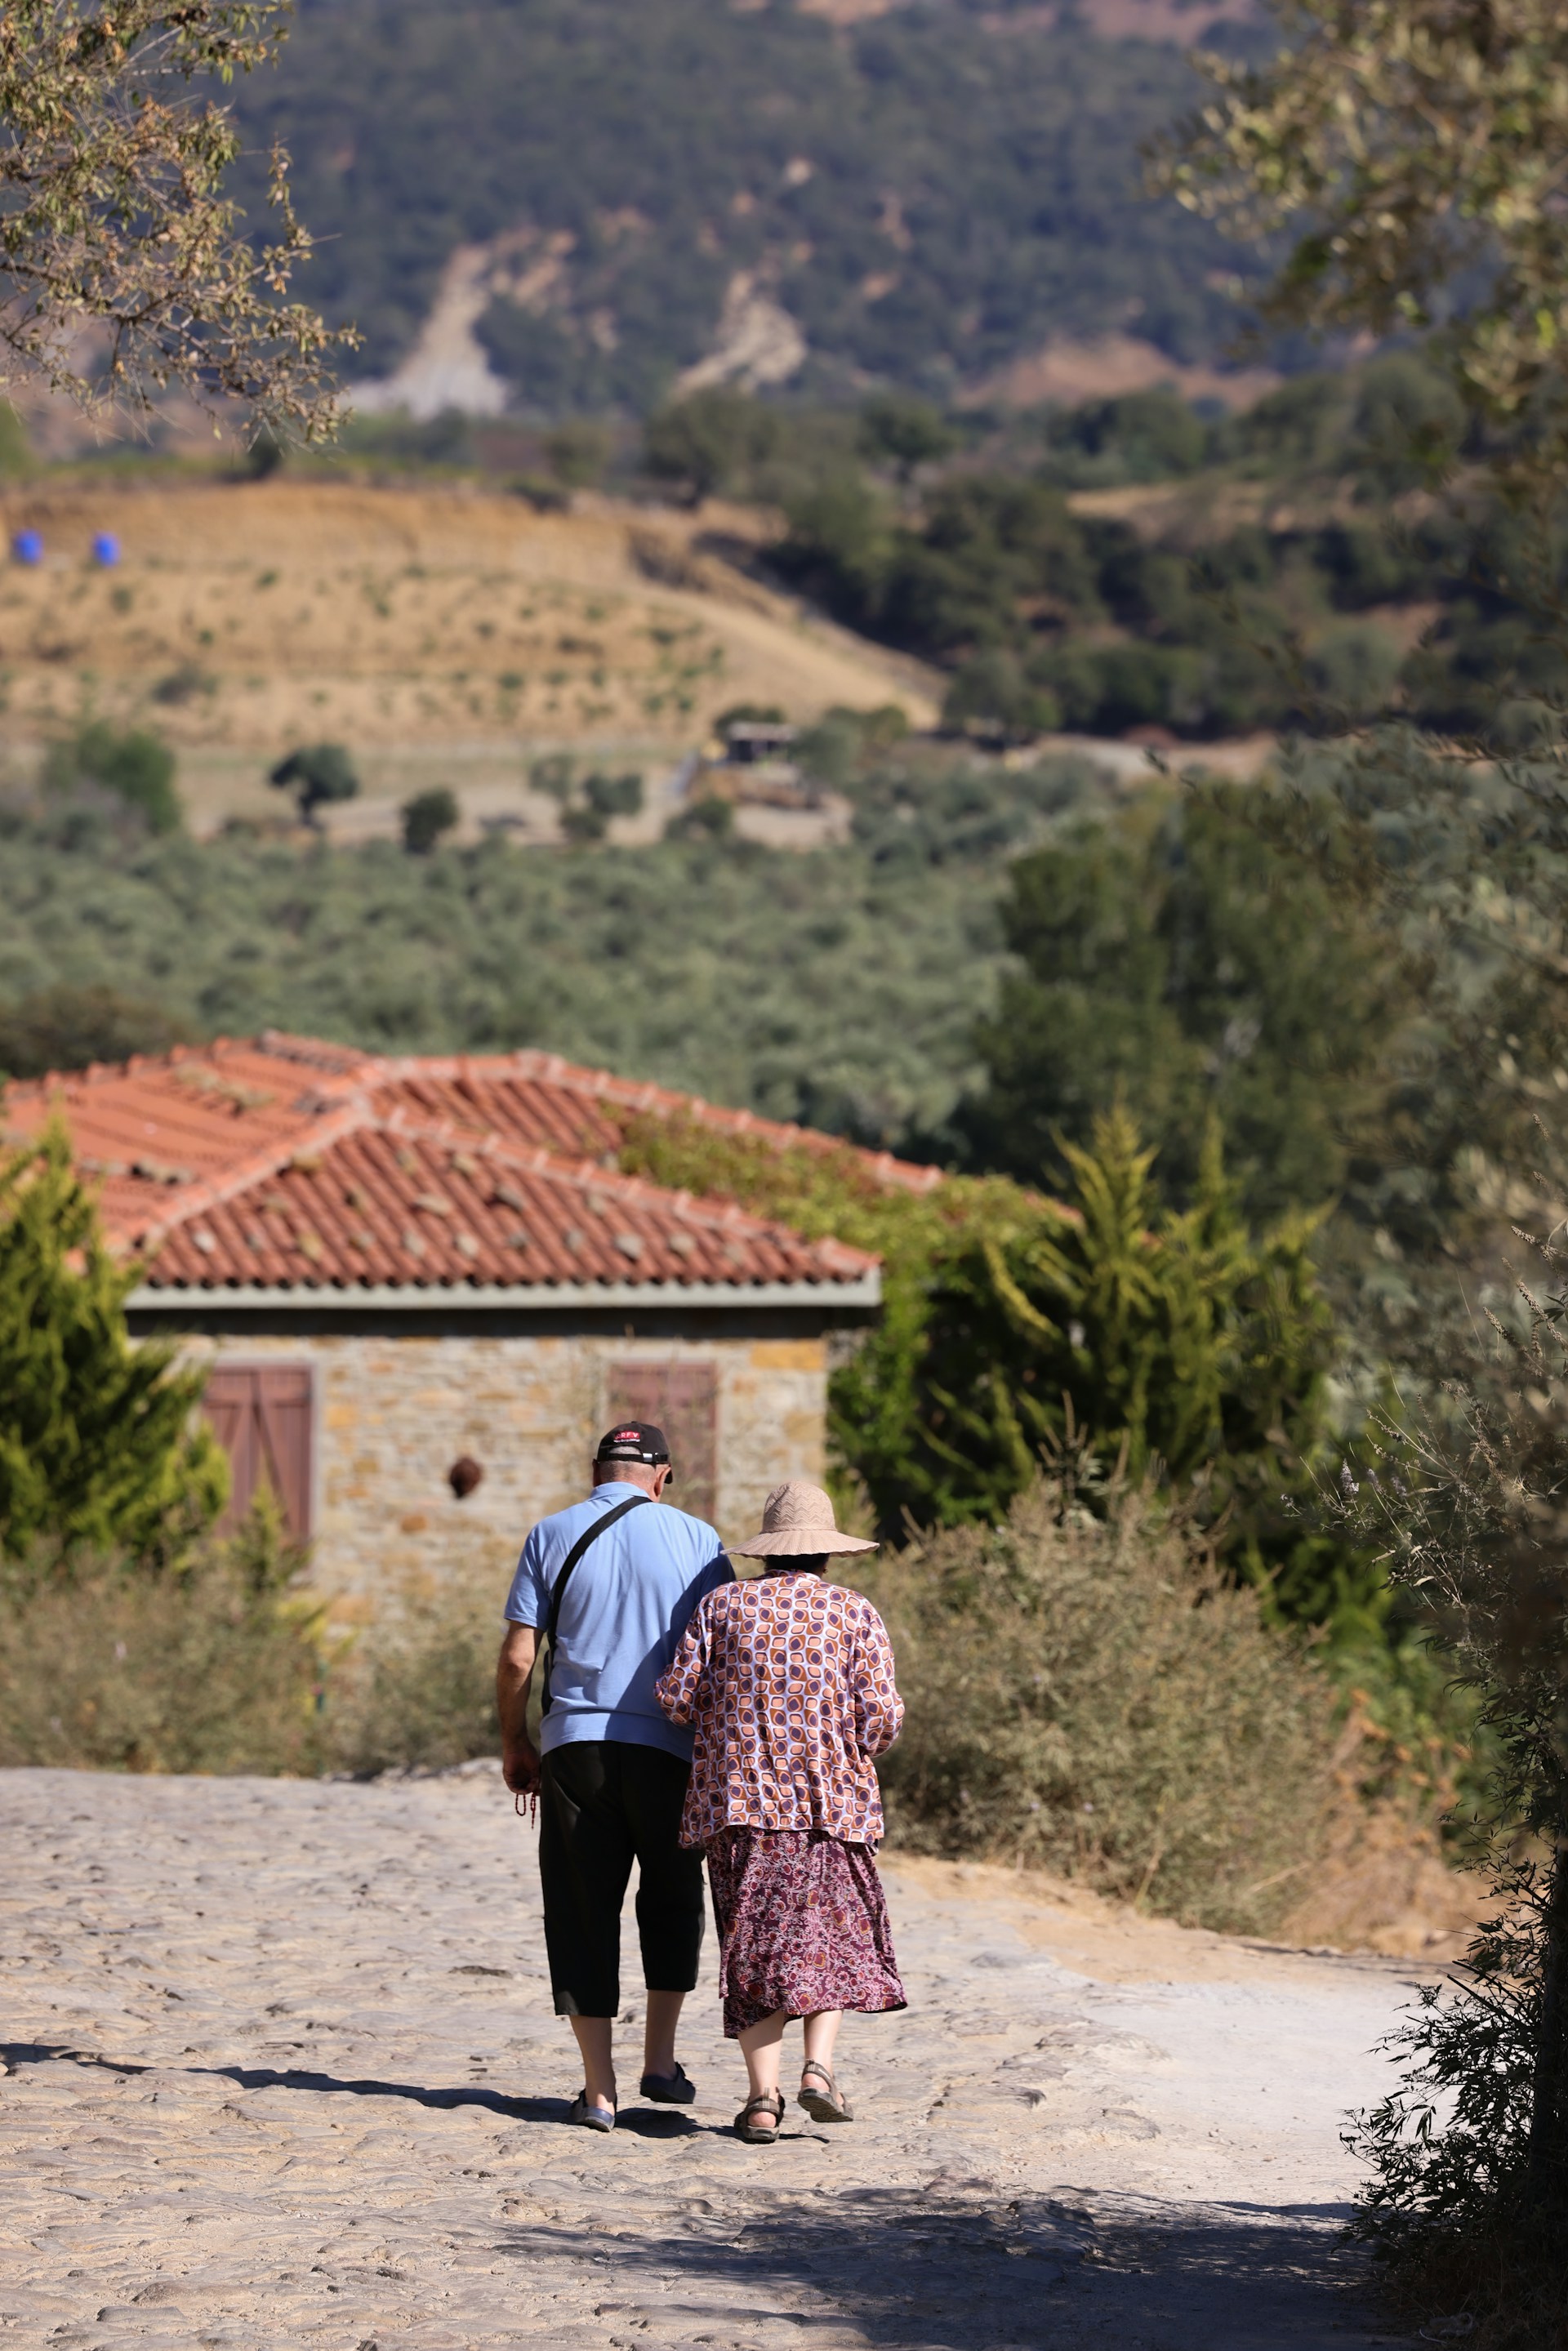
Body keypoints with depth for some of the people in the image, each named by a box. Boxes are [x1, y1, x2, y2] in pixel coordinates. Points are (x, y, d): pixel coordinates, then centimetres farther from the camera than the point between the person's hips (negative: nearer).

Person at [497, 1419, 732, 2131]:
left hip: (574, 1746, 0)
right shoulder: (695, 1539, 3)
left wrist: (513, 1742, 12)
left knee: (583, 1913, 5)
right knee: (671, 1901, 20)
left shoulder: (552, 1536, 4)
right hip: (670, 1747, 0)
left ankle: (599, 2089, 2)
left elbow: (517, 1658, 0)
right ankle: (660, 2061, 13)